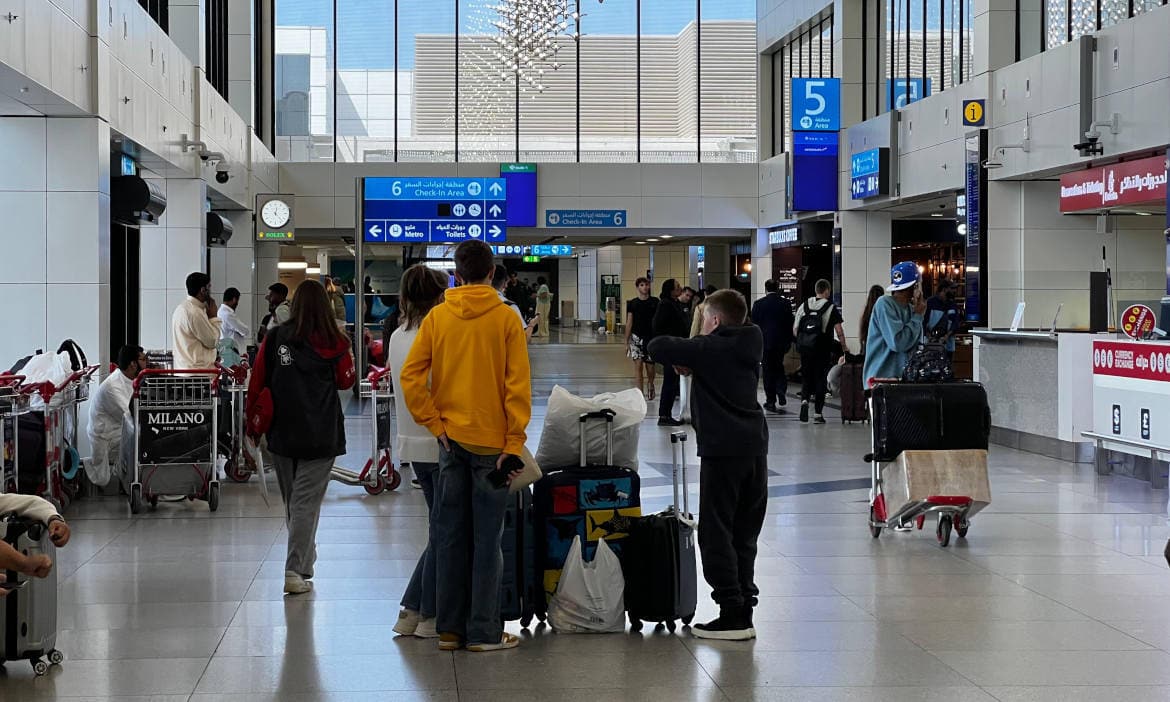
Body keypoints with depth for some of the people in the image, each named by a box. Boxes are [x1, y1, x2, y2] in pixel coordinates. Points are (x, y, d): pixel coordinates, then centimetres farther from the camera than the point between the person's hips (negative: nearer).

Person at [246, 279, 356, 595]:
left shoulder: (274, 339, -1)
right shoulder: (333, 342, -4)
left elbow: (257, 382, 0)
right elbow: (346, 381, 9)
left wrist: (253, 418, 10)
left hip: (282, 432, 2)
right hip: (320, 435, -2)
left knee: (291, 499, 16)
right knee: (306, 501, -3)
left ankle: (305, 560, 29)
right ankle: (295, 570, -11)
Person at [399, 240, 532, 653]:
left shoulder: (437, 317, 2)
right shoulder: (506, 318, -5)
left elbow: (411, 377, -4)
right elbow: (518, 385, -9)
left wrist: (434, 424, 0)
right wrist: (514, 444, -7)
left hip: (450, 440, 3)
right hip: (491, 441, -3)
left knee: (450, 534, 10)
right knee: (487, 537, 3)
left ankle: (449, 628, 14)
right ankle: (483, 632, 6)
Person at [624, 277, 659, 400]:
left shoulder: (655, 302, 3)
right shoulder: (633, 303, 2)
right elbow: (629, 322, 4)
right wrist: (627, 342, 2)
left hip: (651, 337, 0)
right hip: (637, 337, 0)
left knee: (650, 366, 4)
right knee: (638, 364, -8)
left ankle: (650, 384, 35)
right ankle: (640, 392, -4)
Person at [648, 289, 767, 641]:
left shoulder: (707, 348, -7)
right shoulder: (751, 346, 13)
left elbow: (657, 346, -9)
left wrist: (682, 360, 10)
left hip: (722, 449, -7)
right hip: (755, 444, 7)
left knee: (716, 532, -2)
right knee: (745, 534, 12)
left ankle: (732, 613, -7)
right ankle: (745, 607, 13)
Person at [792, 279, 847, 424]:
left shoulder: (804, 305, 6)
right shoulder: (831, 307, -4)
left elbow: (795, 329, 6)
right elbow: (839, 330, -7)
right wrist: (844, 346, 7)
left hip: (804, 347, 3)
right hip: (821, 348, -3)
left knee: (806, 377, 15)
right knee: (820, 378, 5)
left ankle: (804, 400, -12)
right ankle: (818, 413, 4)